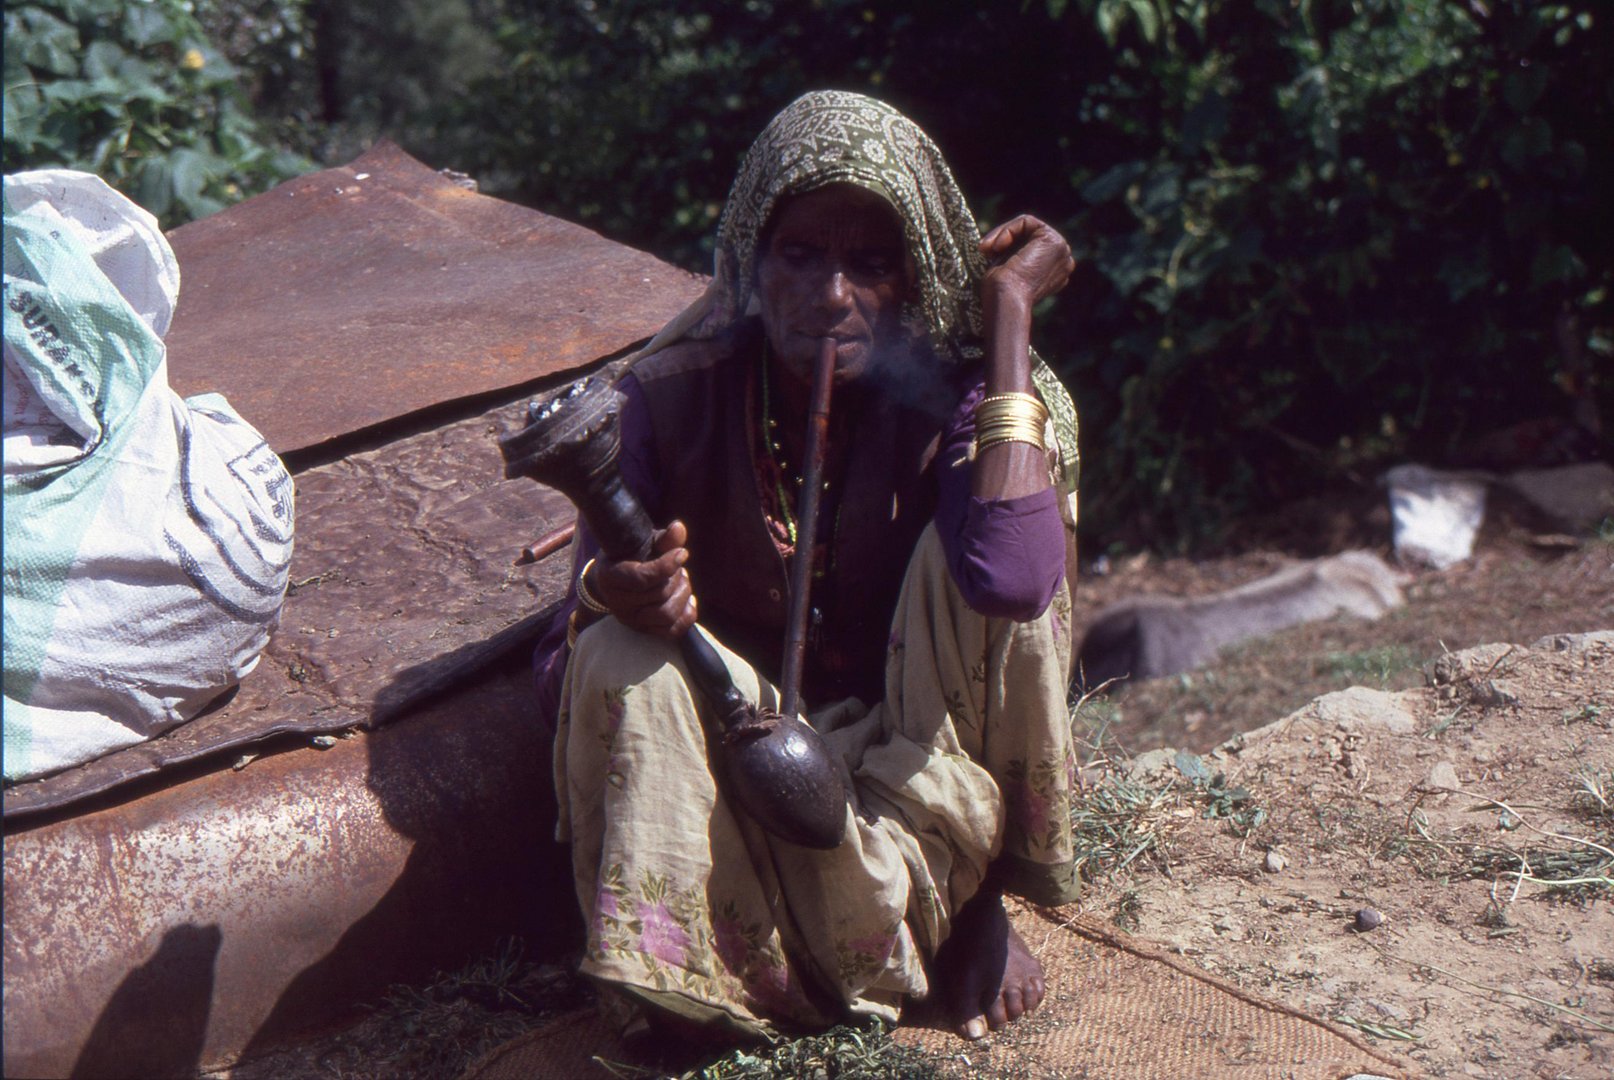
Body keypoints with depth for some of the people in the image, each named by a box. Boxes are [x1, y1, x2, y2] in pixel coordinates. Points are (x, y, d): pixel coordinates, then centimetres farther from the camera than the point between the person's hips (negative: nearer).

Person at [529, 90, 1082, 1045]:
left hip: (921, 760, 0)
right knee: (620, 657, -30)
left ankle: (977, 891, -4)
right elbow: (563, 677, -9)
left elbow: (1012, 579, -39)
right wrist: (610, 600, -35)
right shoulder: (675, 396, -12)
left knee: (965, 554, -26)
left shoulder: (949, 392, -14)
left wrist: (1010, 311, -30)